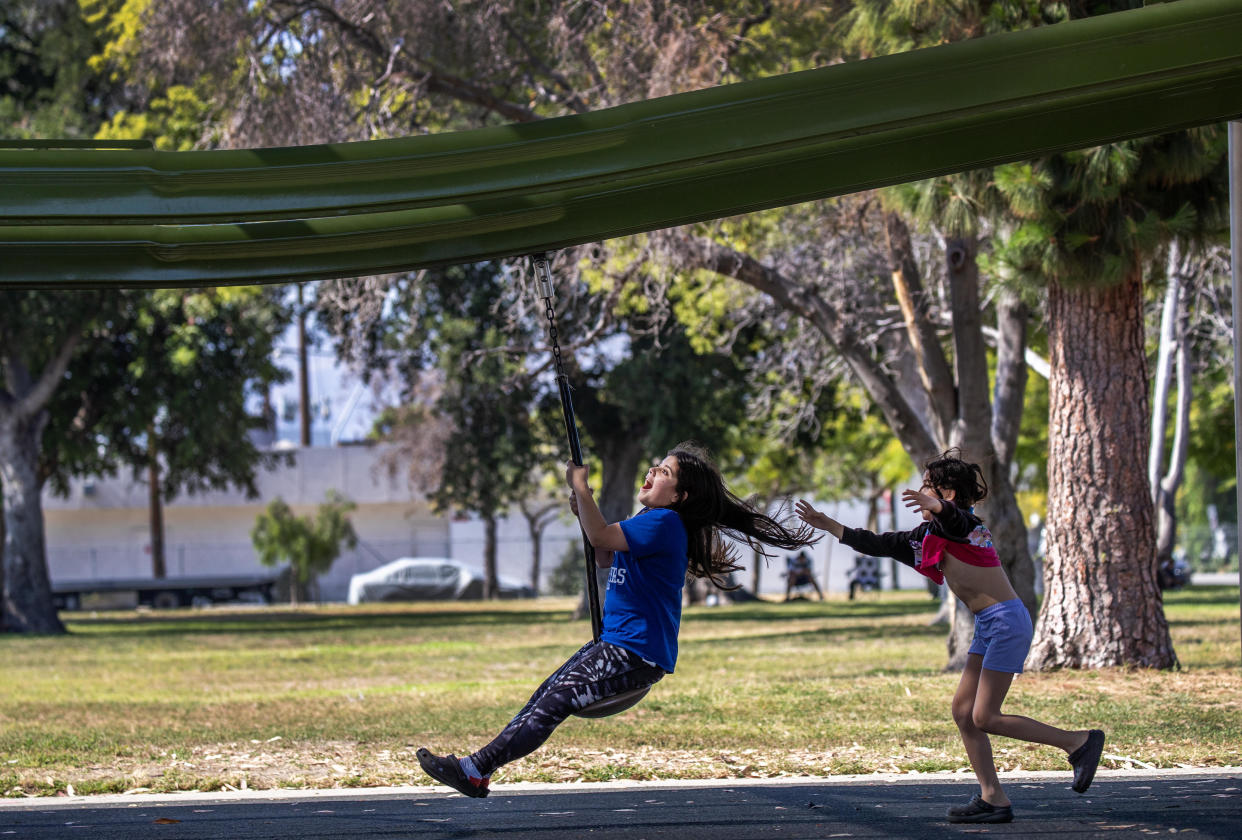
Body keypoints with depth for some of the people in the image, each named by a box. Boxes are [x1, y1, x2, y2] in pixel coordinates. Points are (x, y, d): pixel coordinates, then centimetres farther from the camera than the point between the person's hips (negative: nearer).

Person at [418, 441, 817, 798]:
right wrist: (584, 512, 12)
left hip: (637, 653, -10)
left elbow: (601, 537, -24)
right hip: (615, 641, 10)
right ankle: (478, 768, 2)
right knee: (545, 695, 4)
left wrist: (579, 484, -15)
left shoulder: (665, 522, -16)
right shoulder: (650, 522, 16)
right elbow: (604, 558, 26)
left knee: (555, 702, -14)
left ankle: (476, 769, -16)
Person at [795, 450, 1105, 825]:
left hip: (1007, 621, -10)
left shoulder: (961, 523, -12)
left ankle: (1079, 741, -2)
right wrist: (825, 524, 20)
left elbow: (952, 516, -37)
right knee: (963, 711, 5)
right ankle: (993, 798, 5)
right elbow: (877, 544, 21)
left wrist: (933, 506, -60)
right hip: (988, 626, 10)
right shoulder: (926, 537, 15)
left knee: (985, 717, -10)